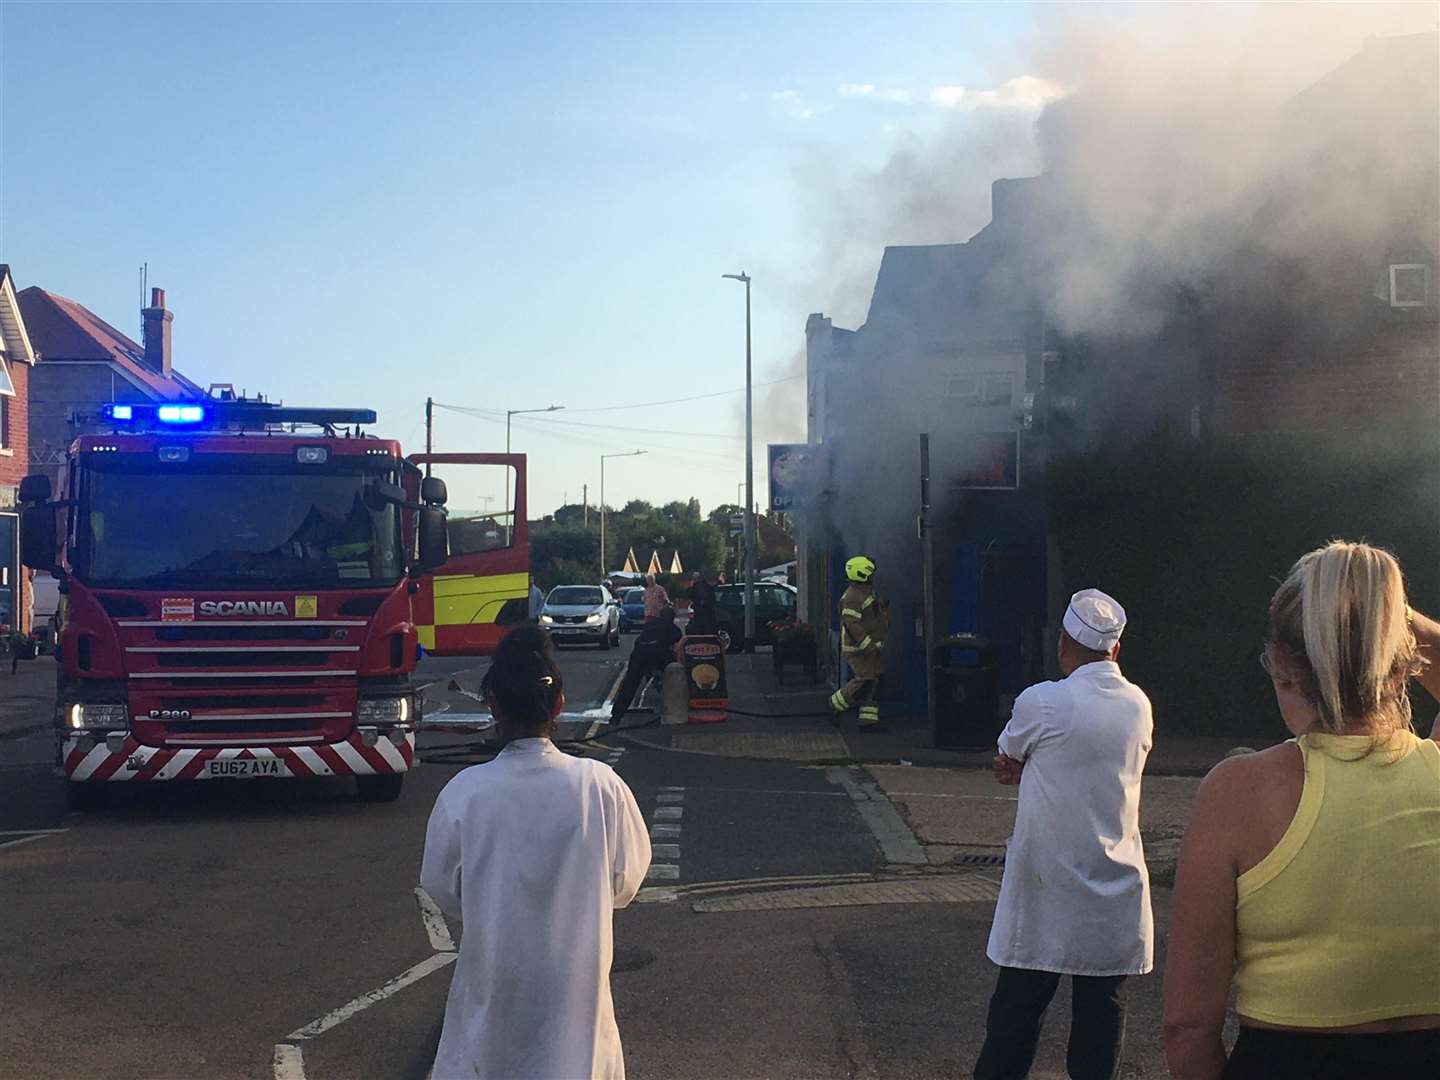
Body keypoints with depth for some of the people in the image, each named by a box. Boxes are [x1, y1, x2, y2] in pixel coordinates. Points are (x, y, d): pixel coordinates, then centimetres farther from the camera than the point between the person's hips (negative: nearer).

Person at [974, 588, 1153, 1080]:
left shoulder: (1042, 703, -14)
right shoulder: (1138, 705, 2)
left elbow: (1007, 757, 4)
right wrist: (1030, 772, 1)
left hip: (1048, 889, -4)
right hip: (1117, 892, 4)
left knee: (1018, 1007, 6)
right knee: (1102, 1007, 9)